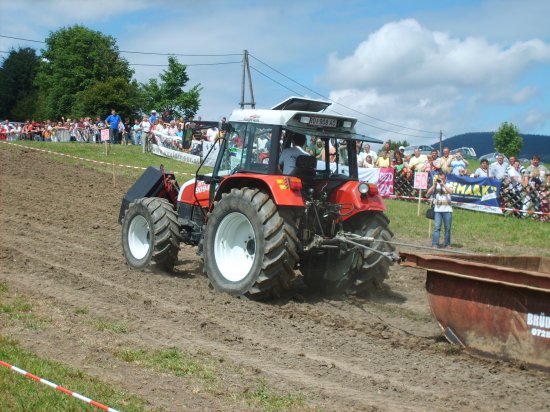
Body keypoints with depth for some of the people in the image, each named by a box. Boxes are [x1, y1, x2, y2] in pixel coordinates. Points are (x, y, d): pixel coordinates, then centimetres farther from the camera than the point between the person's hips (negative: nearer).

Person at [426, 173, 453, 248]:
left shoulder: (448, 186, 7)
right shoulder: (435, 186, 9)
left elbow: (450, 192, -14)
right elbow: (428, 193, -2)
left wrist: (443, 184, -16)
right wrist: (434, 184, -7)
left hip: (447, 209, 0)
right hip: (437, 210, 0)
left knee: (447, 228, 6)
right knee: (437, 227, -8)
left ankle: (447, 244, 17)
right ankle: (435, 244, -10)